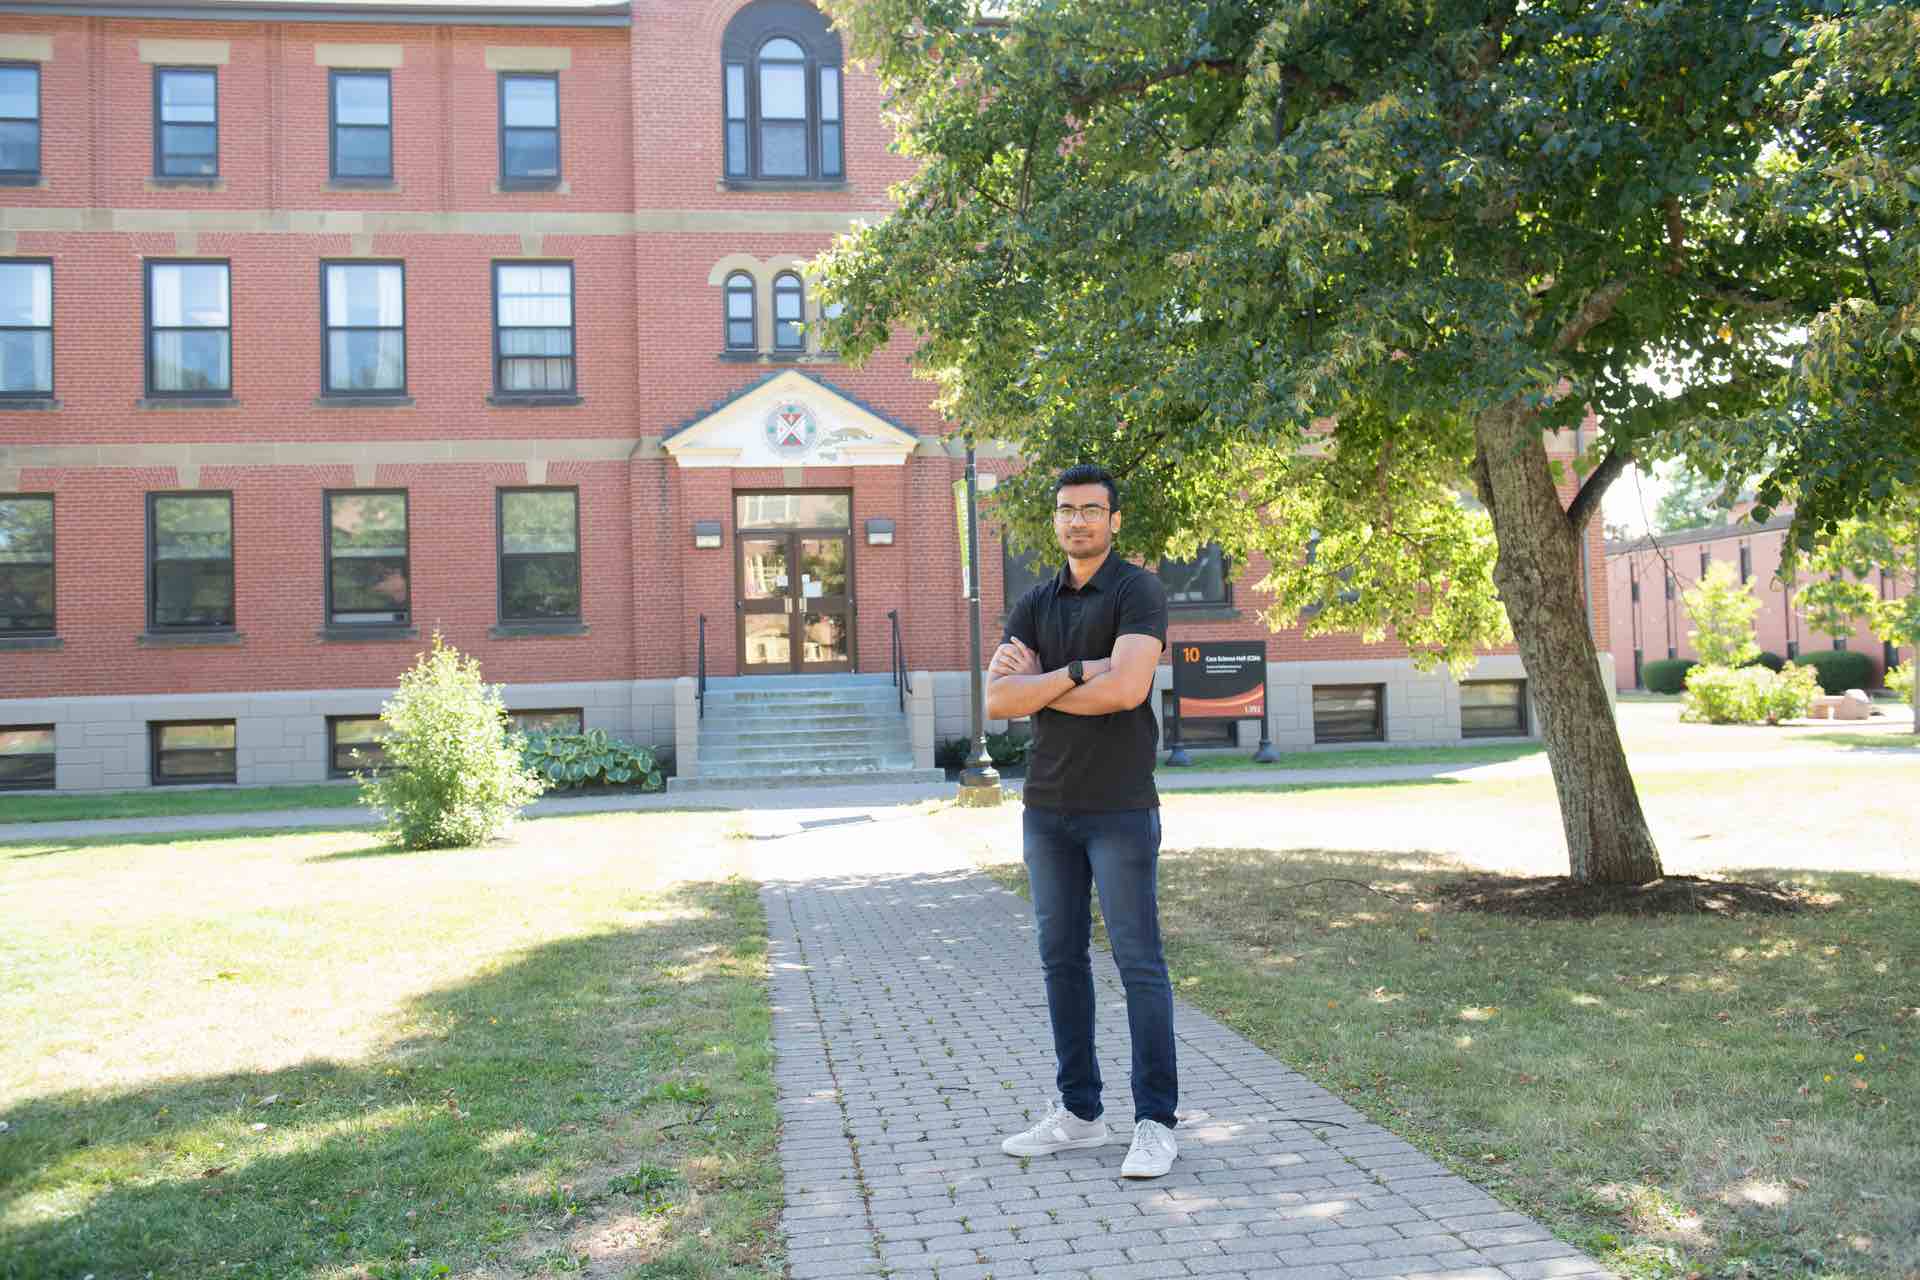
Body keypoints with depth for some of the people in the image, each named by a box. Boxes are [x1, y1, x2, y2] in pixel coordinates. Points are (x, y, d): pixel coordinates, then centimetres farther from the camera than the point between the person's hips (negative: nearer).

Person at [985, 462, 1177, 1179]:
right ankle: (1078, 1112, 21)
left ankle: (1155, 1122, 6)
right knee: (1062, 959, 10)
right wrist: (1075, 673, -15)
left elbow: (1126, 687, -21)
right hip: (1047, 808, 6)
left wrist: (1035, 682, -8)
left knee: (1139, 962, -2)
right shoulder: (1036, 604, 11)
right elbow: (998, 700, -2)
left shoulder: (1137, 592, -6)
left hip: (1120, 809, -6)